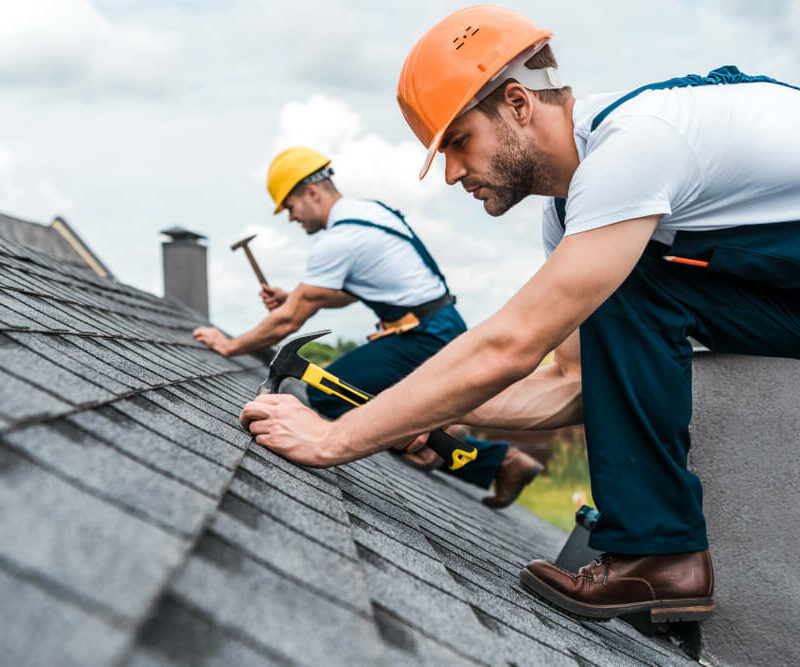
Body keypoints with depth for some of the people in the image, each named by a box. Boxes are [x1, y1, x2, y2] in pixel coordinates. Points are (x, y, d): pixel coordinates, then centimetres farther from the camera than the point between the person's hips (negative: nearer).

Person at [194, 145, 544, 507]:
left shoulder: (336, 240, -16)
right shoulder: (368, 210, 13)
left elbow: (289, 321, -12)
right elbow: (347, 293, 25)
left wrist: (230, 345, 0)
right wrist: (292, 297, 14)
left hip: (424, 340, -10)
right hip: (445, 329, 10)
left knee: (326, 394, -12)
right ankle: (504, 460, 19)